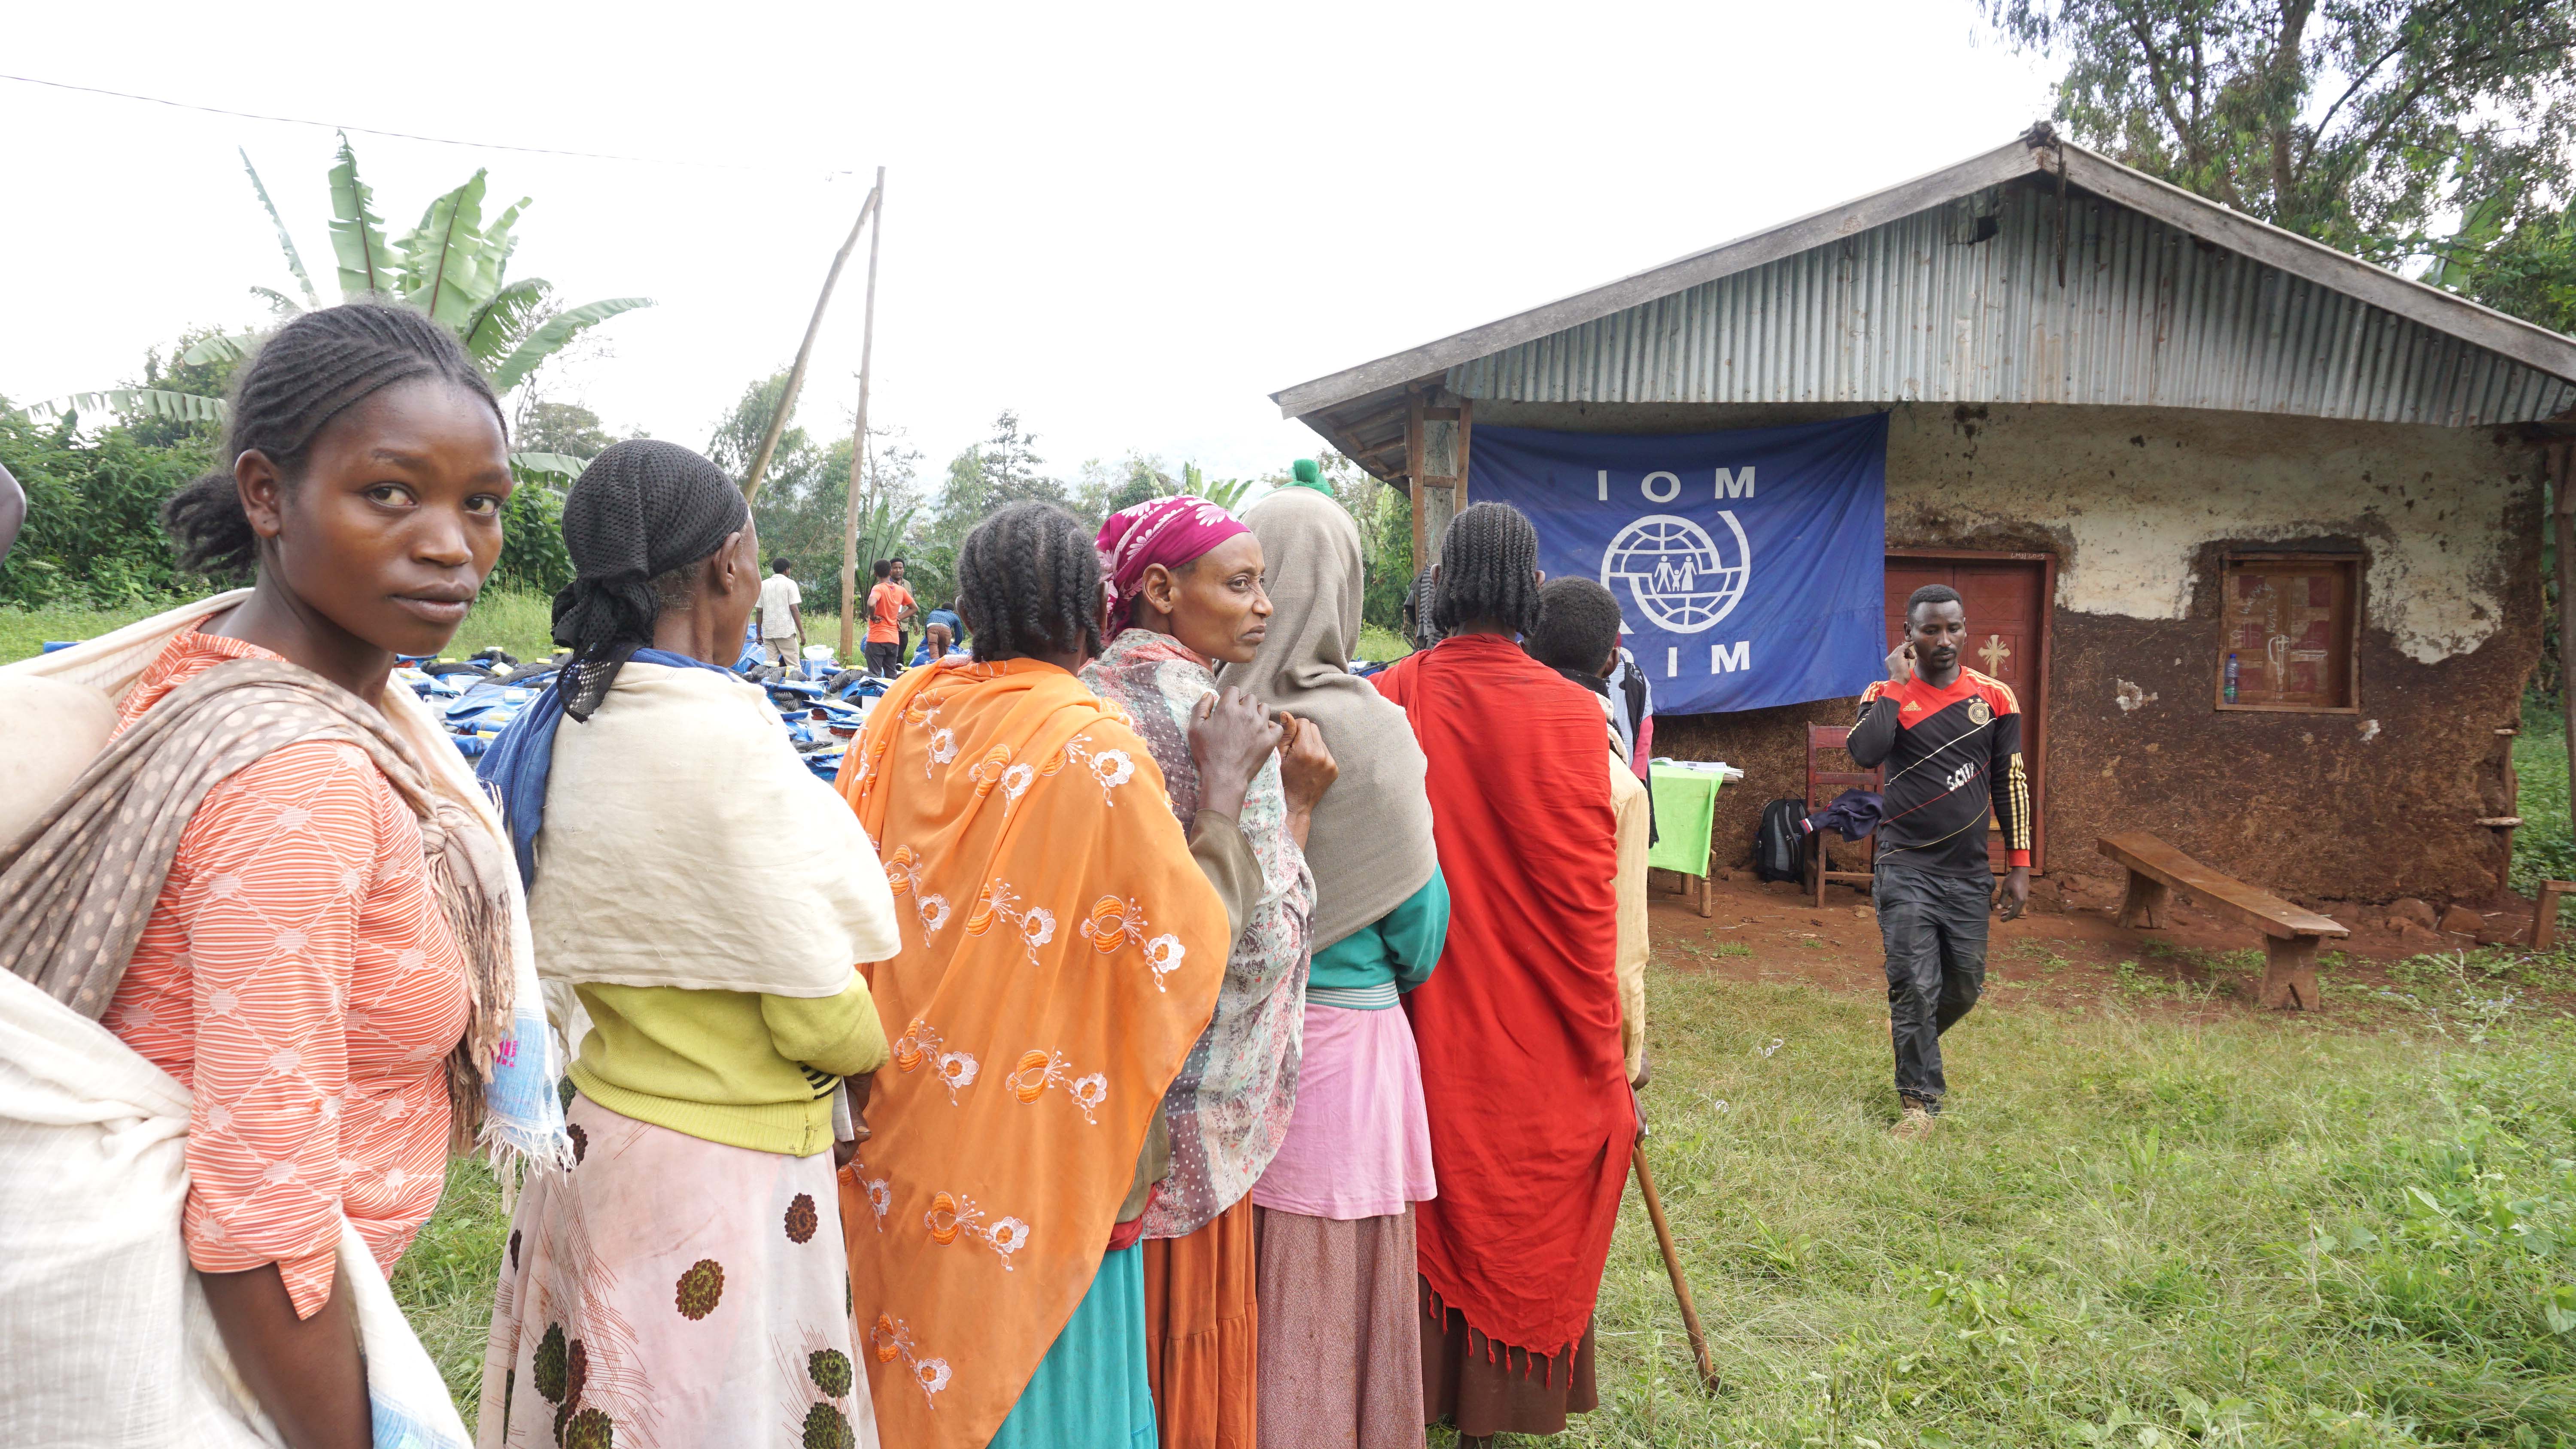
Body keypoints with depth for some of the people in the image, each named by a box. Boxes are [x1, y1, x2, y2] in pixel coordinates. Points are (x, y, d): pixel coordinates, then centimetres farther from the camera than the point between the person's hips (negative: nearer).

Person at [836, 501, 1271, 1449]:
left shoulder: (905, 715, -1)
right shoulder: (1096, 749, -18)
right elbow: (1184, 948, -15)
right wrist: (1224, 791, -7)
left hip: (899, 1131, 6)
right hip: (1035, 1148, -5)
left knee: (914, 1349, 21)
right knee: (1032, 1371, 10)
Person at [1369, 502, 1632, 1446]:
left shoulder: (1392, 700, -10)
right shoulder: (1568, 715, -15)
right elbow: (1585, 899, -11)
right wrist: (1603, 1058, -2)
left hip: (1423, 1016, 2)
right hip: (1532, 1035, -2)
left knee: (1434, 1194, 18)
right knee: (1523, 1201, 15)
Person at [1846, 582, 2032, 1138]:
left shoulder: (1995, 697, 3)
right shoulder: (1888, 693, -4)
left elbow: (2011, 784, 8)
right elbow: (1866, 754, -24)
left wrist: (2019, 867, 5)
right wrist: (1897, 684, -17)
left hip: (1970, 870, 3)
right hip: (1906, 869, -3)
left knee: (1964, 987, 11)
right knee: (1915, 986, -4)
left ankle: (1913, 1040, 41)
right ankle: (1919, 1098, 11)